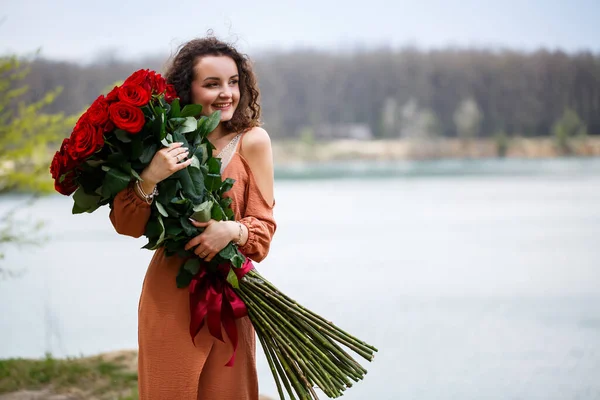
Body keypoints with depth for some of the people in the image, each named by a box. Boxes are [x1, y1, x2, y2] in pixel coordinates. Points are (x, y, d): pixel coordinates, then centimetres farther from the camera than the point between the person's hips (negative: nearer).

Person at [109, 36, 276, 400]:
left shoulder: (252, 141, -5)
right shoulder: (165, 143, -2)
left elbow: (263, 226, -4)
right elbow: (128, 226, -6)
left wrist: (233, 230, -24)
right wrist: (149, 179, -23)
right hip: (169, 297, 1)